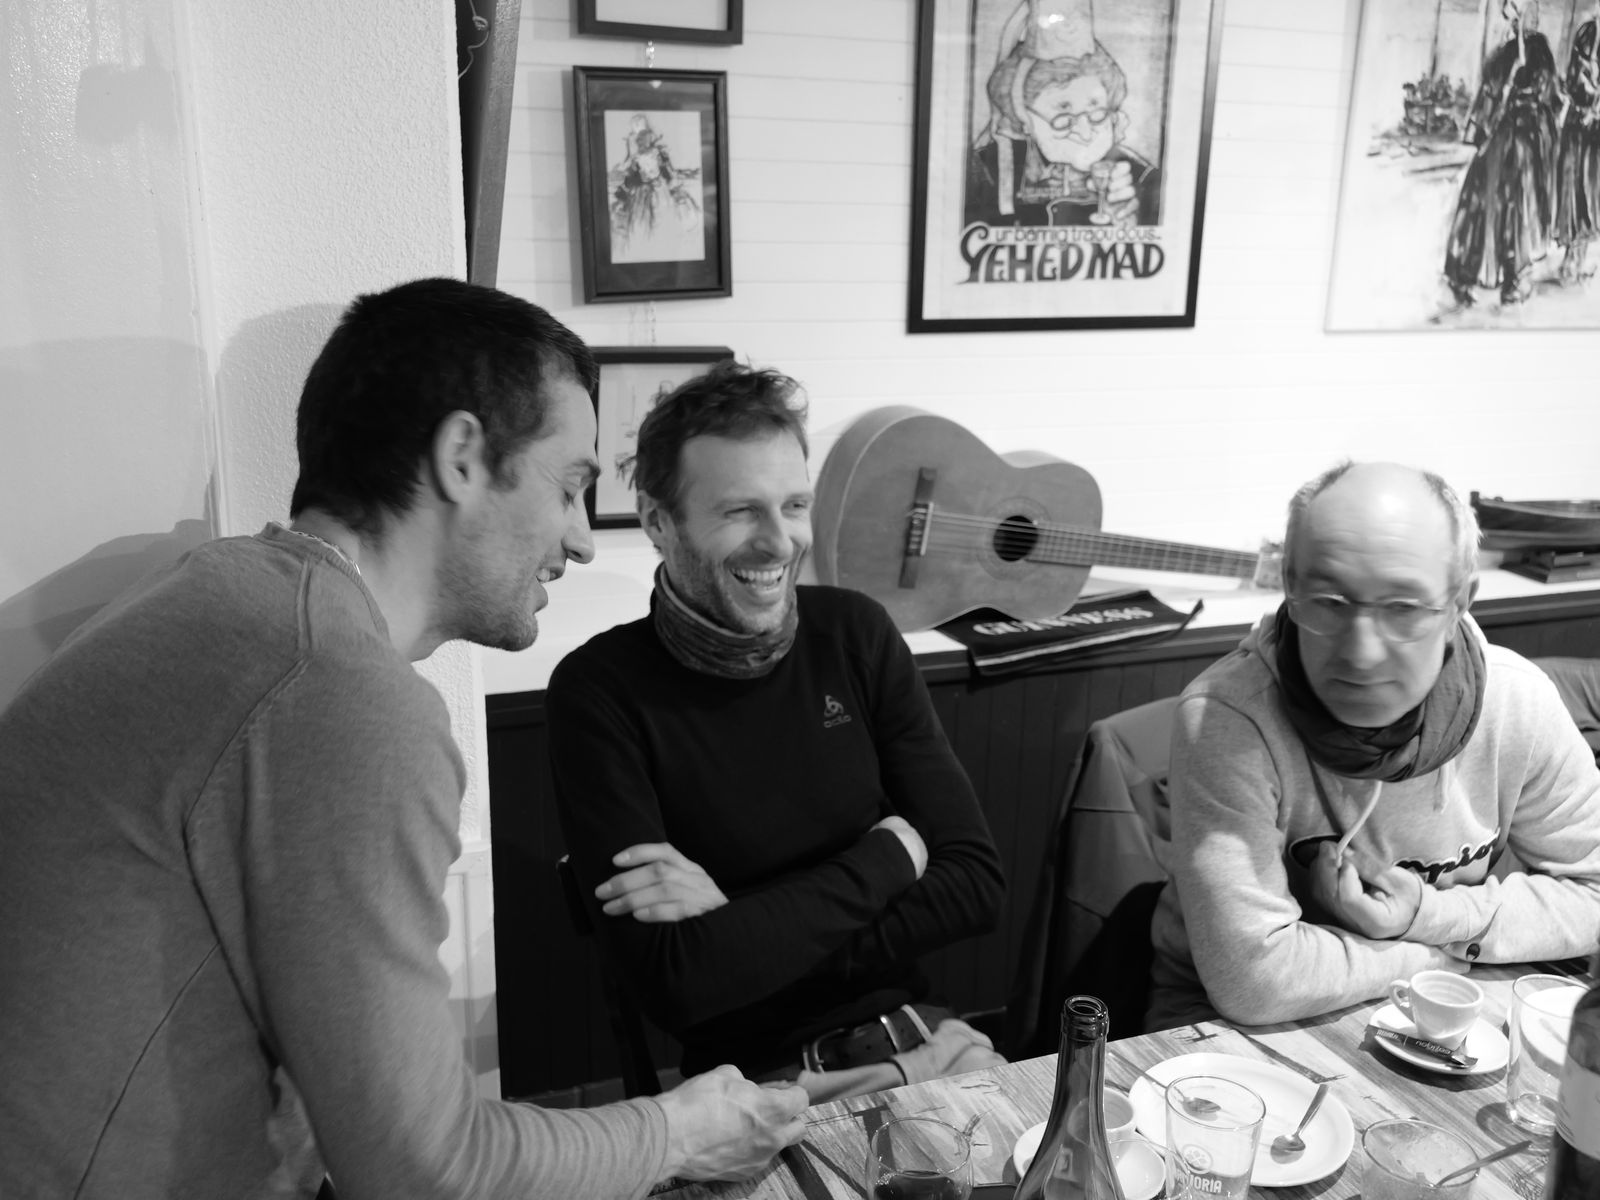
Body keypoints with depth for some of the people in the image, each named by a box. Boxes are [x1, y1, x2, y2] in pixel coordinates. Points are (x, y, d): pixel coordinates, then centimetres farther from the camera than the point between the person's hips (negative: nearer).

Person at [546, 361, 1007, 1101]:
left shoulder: (855, 633, 0)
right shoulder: (600, 691, -11)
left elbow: (976, 886, -3)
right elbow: (673, 983, -18)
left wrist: (739, 924, -14)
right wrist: (884, 858, -11)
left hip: (916, 1035, 4)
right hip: (753, 1076, -4)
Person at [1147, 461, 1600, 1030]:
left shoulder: (1520, 702, -13)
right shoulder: (1223, 721, -27)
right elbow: (1255, 979, -29)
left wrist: (1435, 915, -15)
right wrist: (1450, 950, -15)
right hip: (1232, 1026, -4)